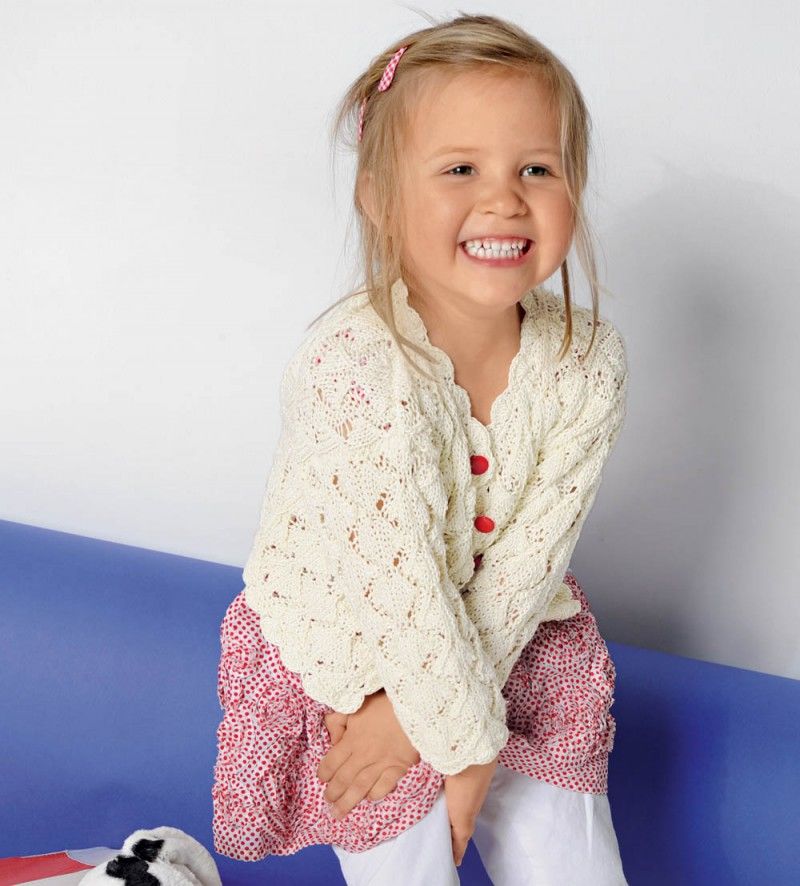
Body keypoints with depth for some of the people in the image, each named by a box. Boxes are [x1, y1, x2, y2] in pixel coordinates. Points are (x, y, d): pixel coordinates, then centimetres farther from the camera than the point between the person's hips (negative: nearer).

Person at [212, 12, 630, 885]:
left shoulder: (589, 362, -16)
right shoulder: (351, 365, -31)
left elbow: (527, 559, -15)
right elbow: (398, 582, -26)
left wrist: (425, 713, -18)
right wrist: (469, 740, -17)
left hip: (511, 639, 4)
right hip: (346, 647, -4)